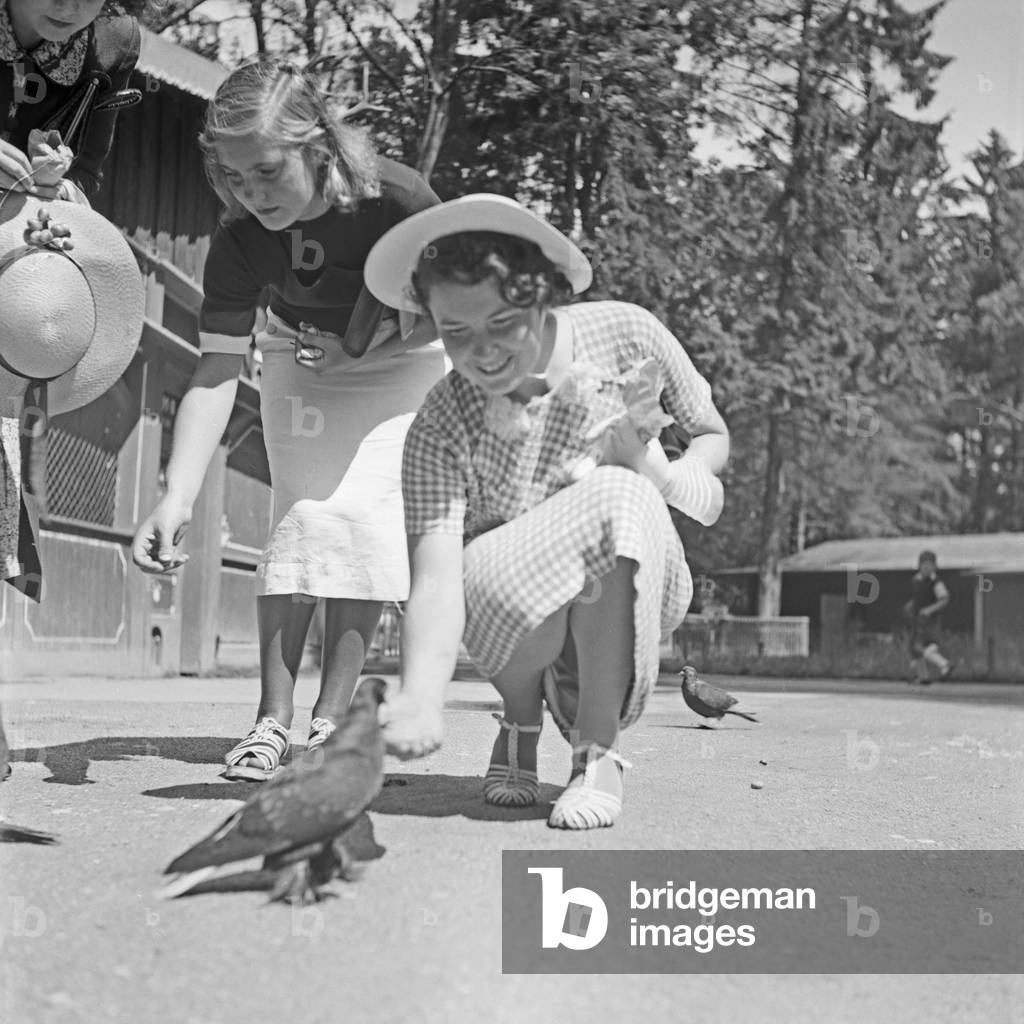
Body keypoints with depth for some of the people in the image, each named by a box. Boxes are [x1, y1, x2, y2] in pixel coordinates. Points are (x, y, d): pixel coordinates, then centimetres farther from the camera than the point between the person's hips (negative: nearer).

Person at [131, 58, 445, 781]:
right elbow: (217, 372, -32)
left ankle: (333, 718, -9)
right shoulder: (241, 242, -27)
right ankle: (273, 720, -6)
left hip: (405, 359, -2)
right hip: (301, 363, 2)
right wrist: (177, 500, -42)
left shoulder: (397, 199, -34)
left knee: (364, 510, -16)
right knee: (304, 509, -12)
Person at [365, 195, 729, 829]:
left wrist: (665, 475, -23)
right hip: (514, 623, -1)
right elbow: (435, 580, -31)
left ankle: (598, 750, -21)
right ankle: (522, 724, 0)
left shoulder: (628, 336, -15)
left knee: (619, 496, -32)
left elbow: (713, 436, 1)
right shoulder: (438, 433, -21)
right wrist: (421, 700, -50)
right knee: (499, 580, -36)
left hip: (633, 595, 1)